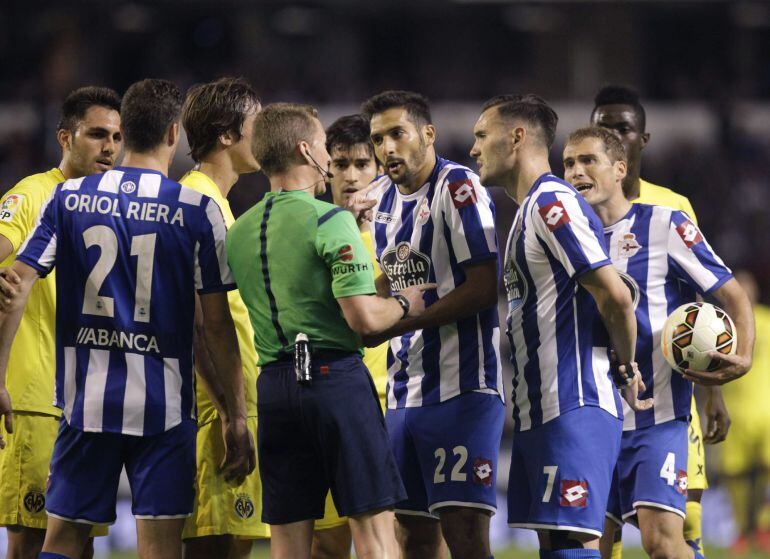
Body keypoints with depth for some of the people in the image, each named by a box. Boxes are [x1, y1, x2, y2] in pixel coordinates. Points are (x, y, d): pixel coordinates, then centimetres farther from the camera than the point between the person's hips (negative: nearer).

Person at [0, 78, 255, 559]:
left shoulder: (68, 198, 3)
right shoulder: (198, 212, -4)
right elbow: (218, 325, -3)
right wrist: (237, 417, 2)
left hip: (85, 398, 2)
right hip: (163, 403, -2)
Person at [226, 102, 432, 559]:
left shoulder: (240, 231, 11)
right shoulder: (329, 220, -9)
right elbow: (364, 318, -16)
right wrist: (404, 304, 3)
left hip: (273, 383, 6)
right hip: (335, 375, -6)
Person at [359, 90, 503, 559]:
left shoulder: (459, 187, -11)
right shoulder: (382, 196, 14)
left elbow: (483, 289, -17)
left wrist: (397, 323, -17)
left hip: (461, 386, -8)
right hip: (404, 391, 8)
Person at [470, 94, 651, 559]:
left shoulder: (551, 203, -13)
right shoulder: (534, 207, 20)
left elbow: (616, 296, -19)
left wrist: (626, 368, -6)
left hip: (573, 411, -11)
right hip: (540, 410, 11)